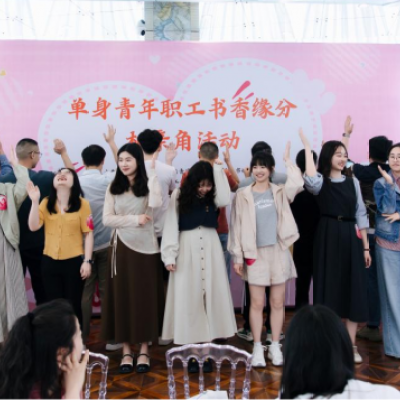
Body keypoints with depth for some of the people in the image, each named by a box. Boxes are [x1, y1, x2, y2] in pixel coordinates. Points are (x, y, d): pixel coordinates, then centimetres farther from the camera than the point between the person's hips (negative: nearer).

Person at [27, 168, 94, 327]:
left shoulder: (82, 203, -4)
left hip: (74, 261, -3)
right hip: (49, 261, 3)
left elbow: (88, 234, -4)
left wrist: (87, 261, -8)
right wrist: (35, 201, -12)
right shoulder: (46, 203, 5)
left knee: (73, 305, 7)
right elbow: (33, 226, -5)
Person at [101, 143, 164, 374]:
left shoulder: (148, 185, -2)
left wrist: (152, 171, -19)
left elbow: (156, 203, -25)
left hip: (146, 247, -2)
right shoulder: (114, 188, 6)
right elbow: (107, 219, -1)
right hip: (121, 248, 2)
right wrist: (134, 219, -12)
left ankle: (144, 351, 15)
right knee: (122, 297, 5)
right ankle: (126, 351, 16)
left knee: (145, 297, 4)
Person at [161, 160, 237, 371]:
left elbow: (225, 200, -17)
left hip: (210, 249, 2)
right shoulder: (179, 196, -1)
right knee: (188, 298, 1)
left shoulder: (213, 197, 5)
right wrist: (169, 255, -10)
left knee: (211, 296, 2)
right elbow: (171, 226, -3)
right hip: (187, 250, -2)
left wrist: (218, 169, -9)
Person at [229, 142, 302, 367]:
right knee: (257, 303, 3)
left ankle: (275, 347, 20)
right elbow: (237, 226, 1)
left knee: (278, 302, 7)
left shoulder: (280, 192, 6)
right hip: (255, 254, -1)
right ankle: (258, 348, 15)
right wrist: (238, 256, -3)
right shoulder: (243, 195, 2)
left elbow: (298, 183, -16)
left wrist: (288, 160, -6)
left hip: (279, 252, 1)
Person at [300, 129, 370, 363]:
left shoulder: (353, 182, 11)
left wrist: (366, 247, 7)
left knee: (353, 289, 3)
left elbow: (361, 215, 11)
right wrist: (307, 147, -21)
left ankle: (351, 344, 13)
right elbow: (310, 181, -27)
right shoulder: (321, 182, 0)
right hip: (328, 237, -3)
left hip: (350, 238, 3)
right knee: (329, 287, 2)